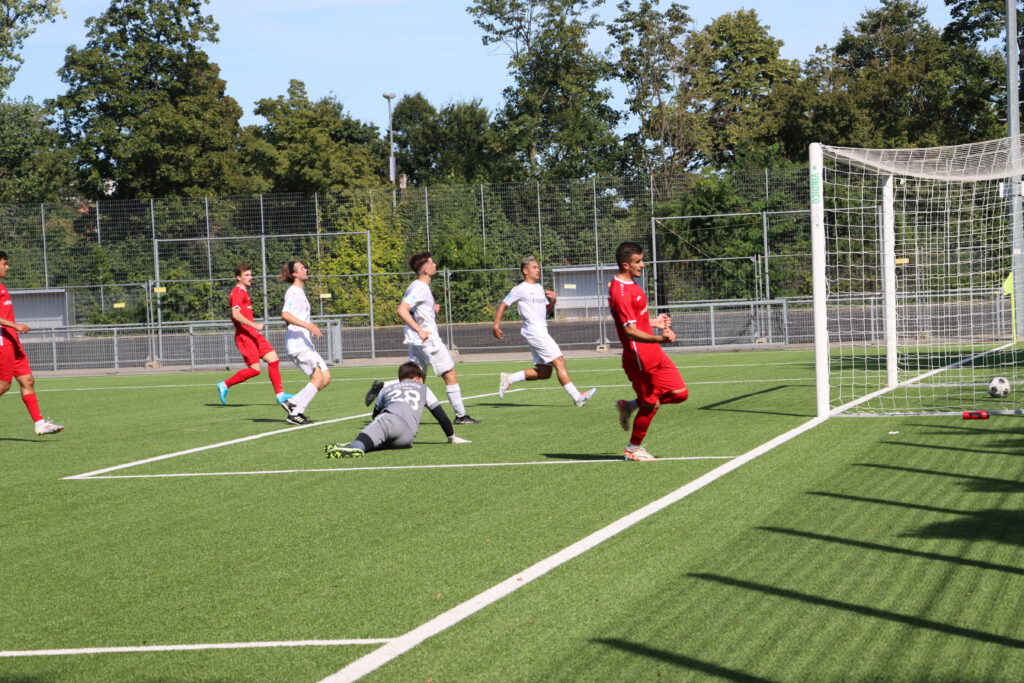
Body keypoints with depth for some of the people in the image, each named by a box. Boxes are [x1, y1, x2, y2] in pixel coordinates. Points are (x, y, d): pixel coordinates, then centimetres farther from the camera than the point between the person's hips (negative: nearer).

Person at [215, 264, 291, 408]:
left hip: (252, 334, 10)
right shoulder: (238, 292, -11)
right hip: (244, 335, -10)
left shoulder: (244, 292, 19)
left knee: (273, 359, 3)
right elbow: (236, 314, -23)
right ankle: (224, 385, 1)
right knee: (254, 369, -12)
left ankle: (280, 394, 5)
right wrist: (254, 325, -27)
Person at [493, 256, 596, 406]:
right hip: (534, 331, -9)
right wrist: (496, 325, -13)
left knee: (544, 372, 8)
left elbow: (547, 310, 24)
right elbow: (503, 305, -4)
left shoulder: (539, 288, 19)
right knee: (559, 362, -12)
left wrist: (553, 301, 3)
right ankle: (577, 397, -11)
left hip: (541, 331, 9)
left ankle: (508, 378, 17)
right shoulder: (520, 289, -5)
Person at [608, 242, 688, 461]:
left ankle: (630, 406, 21)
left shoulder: (630, 285, 11)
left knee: (680, 393, 8)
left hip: (654, 354, 10)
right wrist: (659, 338, -39)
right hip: (640, 358, -10)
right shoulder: (620, 293, -21)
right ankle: (634, 449, 21)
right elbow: (630, 331, -28)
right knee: (651, 404, 2)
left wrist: (654, 322, 29)